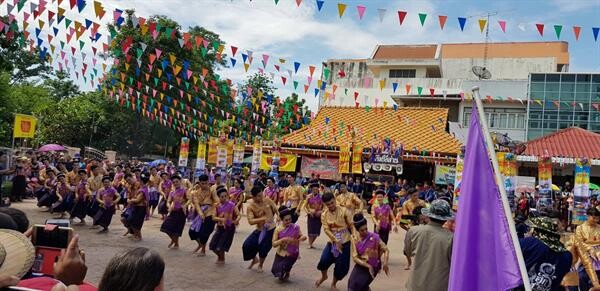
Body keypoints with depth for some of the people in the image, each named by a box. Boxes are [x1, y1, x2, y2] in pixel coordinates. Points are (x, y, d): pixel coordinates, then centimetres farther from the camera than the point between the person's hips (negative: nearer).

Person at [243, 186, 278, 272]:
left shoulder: (267, 201, -9)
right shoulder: (250, 207, -16)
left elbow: (276, 209, 6)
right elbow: (251, 221, -26)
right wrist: (263, 218, -35)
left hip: (271, 229, 0)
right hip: (259, 229, 1)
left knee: (264, 248, -1)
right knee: (247, 245, -8)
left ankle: (260, 265, 30)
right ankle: (254, 259, 24)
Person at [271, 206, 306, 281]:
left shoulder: (295, 227, -10)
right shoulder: (278, 229, -10)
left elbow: (301, 236, -1)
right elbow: (274, 244, -12)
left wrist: (303, 238, -25)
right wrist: (283, 239, -27)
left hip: (291, 255, -2)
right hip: (280, 253, 2)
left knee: (281, 271, -15)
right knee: (275, 271, 1)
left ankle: (287, 272, 21)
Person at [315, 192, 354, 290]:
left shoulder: (343, 211, -8)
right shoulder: (324, 215, -3)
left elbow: (351, 225, -5)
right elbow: (326, 230, -10)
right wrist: (336, 241, -19)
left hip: (345, 241, -1)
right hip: (332, 241, 1)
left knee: (342, 265, 1)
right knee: (324, 260, -13)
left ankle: (334, 283, 28)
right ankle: (323, 276, 21)